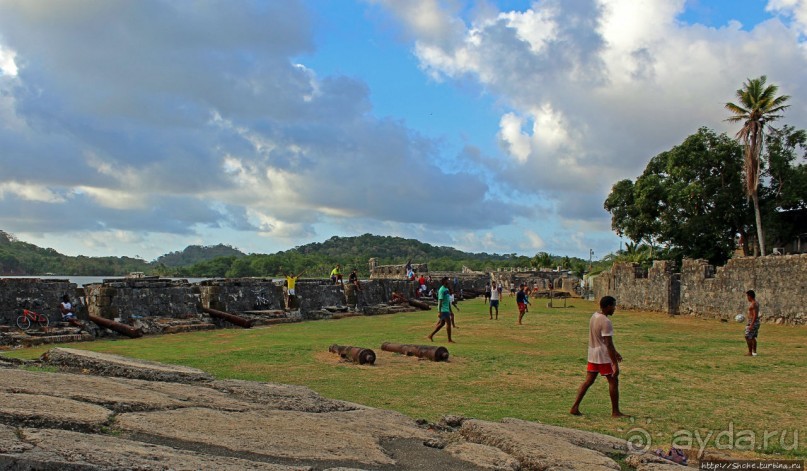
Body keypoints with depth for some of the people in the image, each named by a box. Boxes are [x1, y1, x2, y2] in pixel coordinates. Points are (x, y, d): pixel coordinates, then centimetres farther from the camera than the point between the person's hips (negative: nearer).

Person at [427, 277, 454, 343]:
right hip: (443, 310, -9)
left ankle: (431, 335, 19)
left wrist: (450, 311, 22)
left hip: (446, 310, 9)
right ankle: (449, 340, -2)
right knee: (448, 323, -8)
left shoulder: (447, 289, 16)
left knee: (441, 324, 12)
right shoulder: (442, 290, -13)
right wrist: (439, 312, -21)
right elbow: (440, 301, -17)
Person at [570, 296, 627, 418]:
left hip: (592, 355, 9)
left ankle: (574, 408, 6)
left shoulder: (594, 316, 10)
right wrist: (615, 364, -22)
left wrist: (615, 352, 28)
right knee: (613, 381, 4)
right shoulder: (606, 322, -20)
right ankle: (615, 411, 11)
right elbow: (608, 344, -23)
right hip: (603, 357, -9)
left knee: (588, 381, 10)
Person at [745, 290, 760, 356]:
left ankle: (750, 353, -3)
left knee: (748, 337, -5)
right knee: (753, 338, 15)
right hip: (756, 322, 10)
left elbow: (755, 315, -24)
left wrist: (751, 325, -26)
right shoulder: (756, 303, 13)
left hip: (752, 322, -10)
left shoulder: (753, 304, -19)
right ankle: (754, 352, 17)